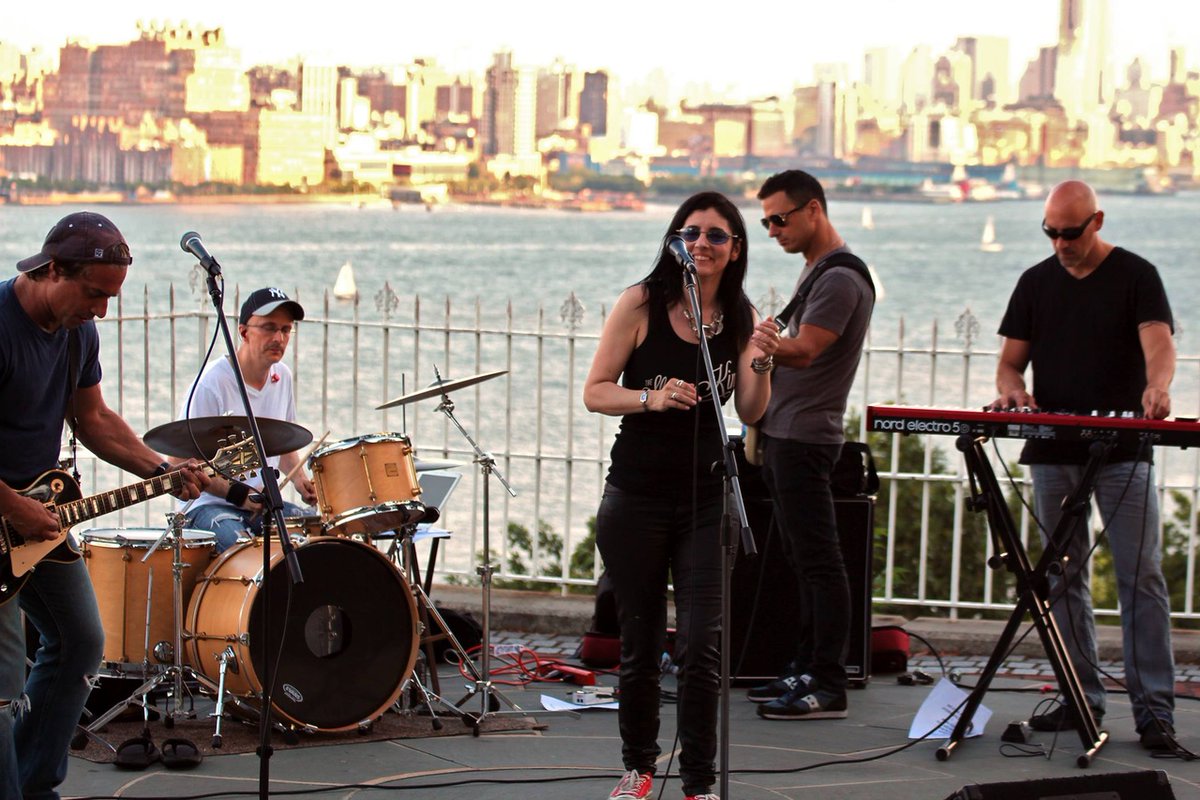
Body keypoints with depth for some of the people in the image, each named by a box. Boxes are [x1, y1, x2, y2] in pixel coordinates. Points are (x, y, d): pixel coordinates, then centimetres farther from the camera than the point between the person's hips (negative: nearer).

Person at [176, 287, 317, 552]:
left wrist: (299, 478, 2)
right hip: (211, 504, -7)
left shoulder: (282, 376, 8)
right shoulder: (213, 383, -15)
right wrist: (235, 493, -25)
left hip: (264, 502, 7)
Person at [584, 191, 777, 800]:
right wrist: (652, 398, -22)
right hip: (637, 496, -1)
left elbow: (750, 414, 1)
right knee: (640, 641, 10)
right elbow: (595, 391, -5)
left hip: (706, 498, 1)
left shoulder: (739, 316, 2)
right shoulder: (642, 303, -7)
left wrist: (758, 364, -17)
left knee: (701, 643, -8)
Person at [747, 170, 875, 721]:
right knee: (803, 560, 13)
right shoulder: (815, 271, 18)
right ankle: (806, 670, 19)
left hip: (805, 438, -10)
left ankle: (828, 688, -9)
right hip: (783, 434, 10)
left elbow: (803, 350, -24)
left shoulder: (840, 278, -15)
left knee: (818, 561, -9)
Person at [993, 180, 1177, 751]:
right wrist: (1011, 389, -11)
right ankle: (1082, 698, 14)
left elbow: (1159, 341, -14)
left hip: (1124, 451, -4)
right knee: (1064, 577, 7)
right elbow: (1009, 360, 13)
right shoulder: (1036, 283, 13)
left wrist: (1157, 385, -37)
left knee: (1140, 577, -7)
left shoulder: (1136, 276, 1)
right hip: (1052, 453, 4)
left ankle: (1154, 709, -7)